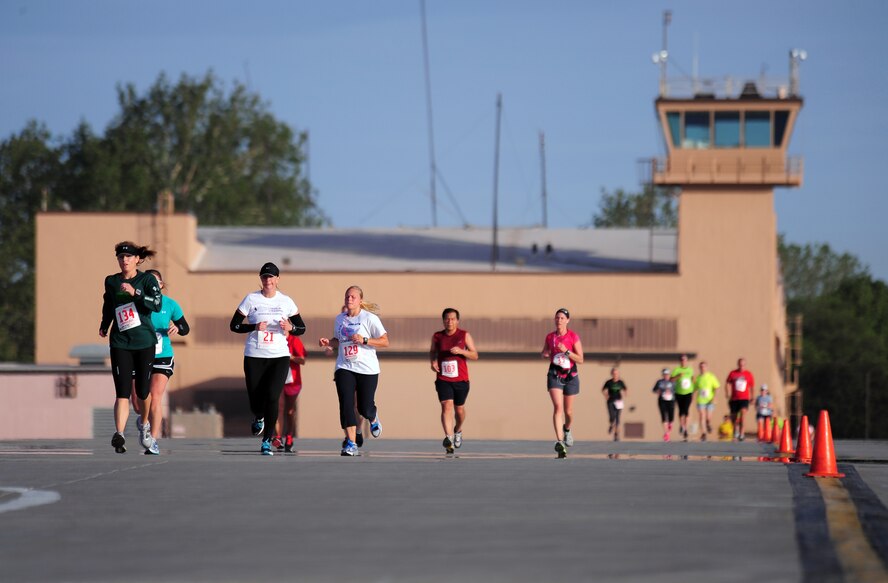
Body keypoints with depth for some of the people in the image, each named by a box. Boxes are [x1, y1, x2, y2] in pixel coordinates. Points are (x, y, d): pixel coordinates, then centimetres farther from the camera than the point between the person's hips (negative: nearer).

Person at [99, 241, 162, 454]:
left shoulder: (147, 280, -1)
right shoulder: (111, 282, 8)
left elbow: (157, 304, -17)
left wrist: (135, 292, -26)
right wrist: (104, 325, 30)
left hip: (144, 342, -1)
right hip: (120, 343, 1)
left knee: (143, 391, 8)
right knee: (123, 392, -13)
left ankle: (145, 425, 37)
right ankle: (119, 434, -27)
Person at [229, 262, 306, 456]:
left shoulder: (286, 302, 6)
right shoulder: (251, 299, 2)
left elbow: (301, 328, 11)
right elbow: (234, 325, 2)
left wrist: (290, 327, -12)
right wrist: (254, 327, -14)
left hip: (279, 356, 0)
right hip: (254, 356, 0)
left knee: (272, 397, -14)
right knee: (255, 398, 1)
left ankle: (267, 440, -4)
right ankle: (258, 417, 39)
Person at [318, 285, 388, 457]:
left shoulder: (370, 318, -6)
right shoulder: (340, 319, 9)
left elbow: (385, 341, -7)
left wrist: (364, 340, -19)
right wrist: (328, 343, 3)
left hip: (367, 369, -3)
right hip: (344, 368, 3)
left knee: (365, 408, 3)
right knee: (346, 405, -13)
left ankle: (373, 419, 42)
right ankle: (351, 444, -12)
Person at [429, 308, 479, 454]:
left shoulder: (464, 335, -1)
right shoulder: (437, 337, 3)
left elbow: (475, 355, -2)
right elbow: (432, 351, 22)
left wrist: (461, 351, -19)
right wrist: (433, 361, 0)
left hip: (461, 380, 1)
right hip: (443, 380, -1)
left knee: (459, 409, 13)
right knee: (446, 406, -19)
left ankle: (458, 431, 45)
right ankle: (448, 438, -31)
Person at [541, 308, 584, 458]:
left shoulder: (573, 337, -5)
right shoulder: (550, 337, 4)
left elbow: (580, 359, -7)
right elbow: (543, 353, 20)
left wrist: (566, 351, -21)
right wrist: (545, 354, -4)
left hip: (570, 375, -1)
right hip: (554, 375, 1)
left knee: (568, 410, 10)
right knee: (558, 407, -18)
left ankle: (567, 430, 45)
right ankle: (560, 441, -26)